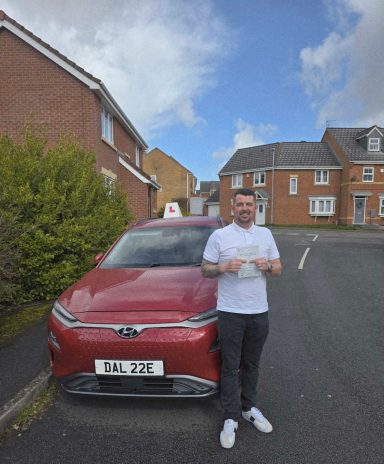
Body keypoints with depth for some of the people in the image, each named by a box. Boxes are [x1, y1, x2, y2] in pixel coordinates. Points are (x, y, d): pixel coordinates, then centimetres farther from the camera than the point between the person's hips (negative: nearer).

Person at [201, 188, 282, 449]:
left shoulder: (266, 235, 6)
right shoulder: (219, 236, -5)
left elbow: (278, 270, 10)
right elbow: (205, 270, -1)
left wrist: (267, 266, -13)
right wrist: (224, 267, -21)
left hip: (259, 312, 4)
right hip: (230, 312, -3)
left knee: (251, 365, 18)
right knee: (231, 367, 6)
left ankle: (249, 408, 37)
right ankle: (231, 418, 21)